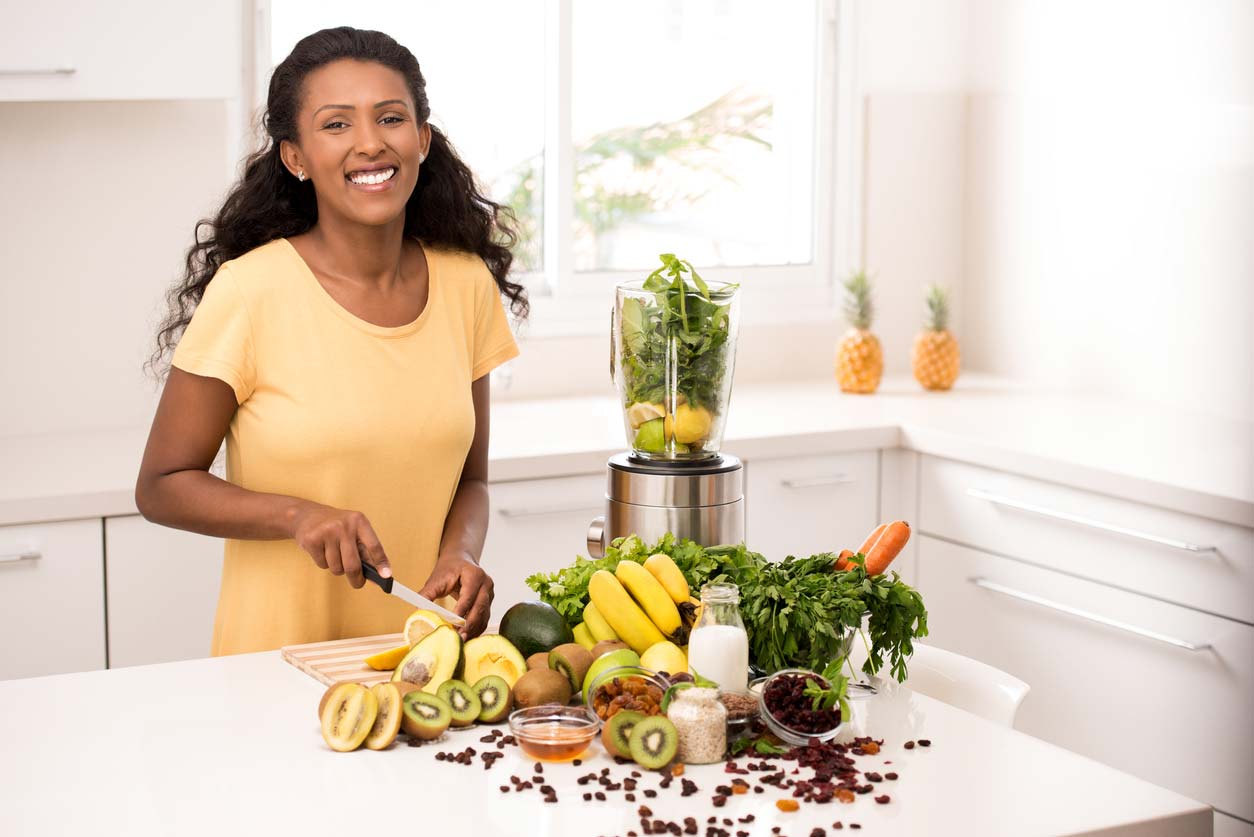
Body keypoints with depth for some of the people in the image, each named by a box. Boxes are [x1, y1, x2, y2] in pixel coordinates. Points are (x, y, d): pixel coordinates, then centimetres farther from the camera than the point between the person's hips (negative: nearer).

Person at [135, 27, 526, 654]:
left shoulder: (467, 285, 4)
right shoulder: (248, 291, -8)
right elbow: (161, 485, -1)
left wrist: (458, 556, -6)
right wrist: (298, 515, -16)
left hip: (425, 651, 3)